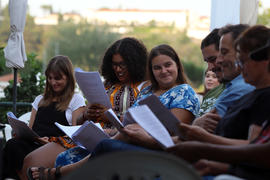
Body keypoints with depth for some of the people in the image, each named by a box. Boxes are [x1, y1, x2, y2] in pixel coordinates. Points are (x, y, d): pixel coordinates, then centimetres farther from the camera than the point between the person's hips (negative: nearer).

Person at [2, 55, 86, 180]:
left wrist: (51, 141, -11)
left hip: (58, 147, -5)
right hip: (34, 143, 5)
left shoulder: (76, 100, 15)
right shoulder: (40, 100, 31)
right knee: (12, 145, -34)